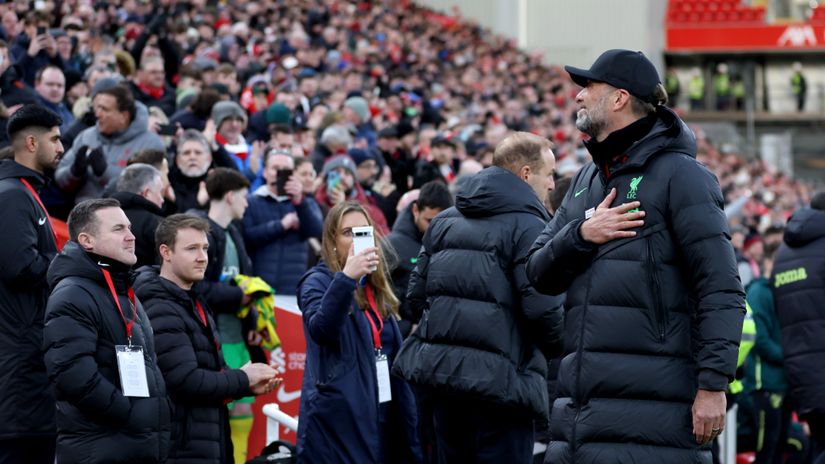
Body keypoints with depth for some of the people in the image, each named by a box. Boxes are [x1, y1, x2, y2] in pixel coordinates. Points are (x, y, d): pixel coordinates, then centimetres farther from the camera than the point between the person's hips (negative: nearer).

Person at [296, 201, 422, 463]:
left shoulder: (377, 288, 18)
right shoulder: (318, 281, -2)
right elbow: (320, 329, -23)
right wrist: (346, 278, -34)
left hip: (382, 419, 7)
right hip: (338, 420, -7)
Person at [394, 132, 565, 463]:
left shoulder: (444, 221, 13)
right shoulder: (527, 226, -10)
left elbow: (416, 294, 13)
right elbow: (543, 307, -18)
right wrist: (555, 348, 2)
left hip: (440, 372, 7)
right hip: (499, 379, -7)